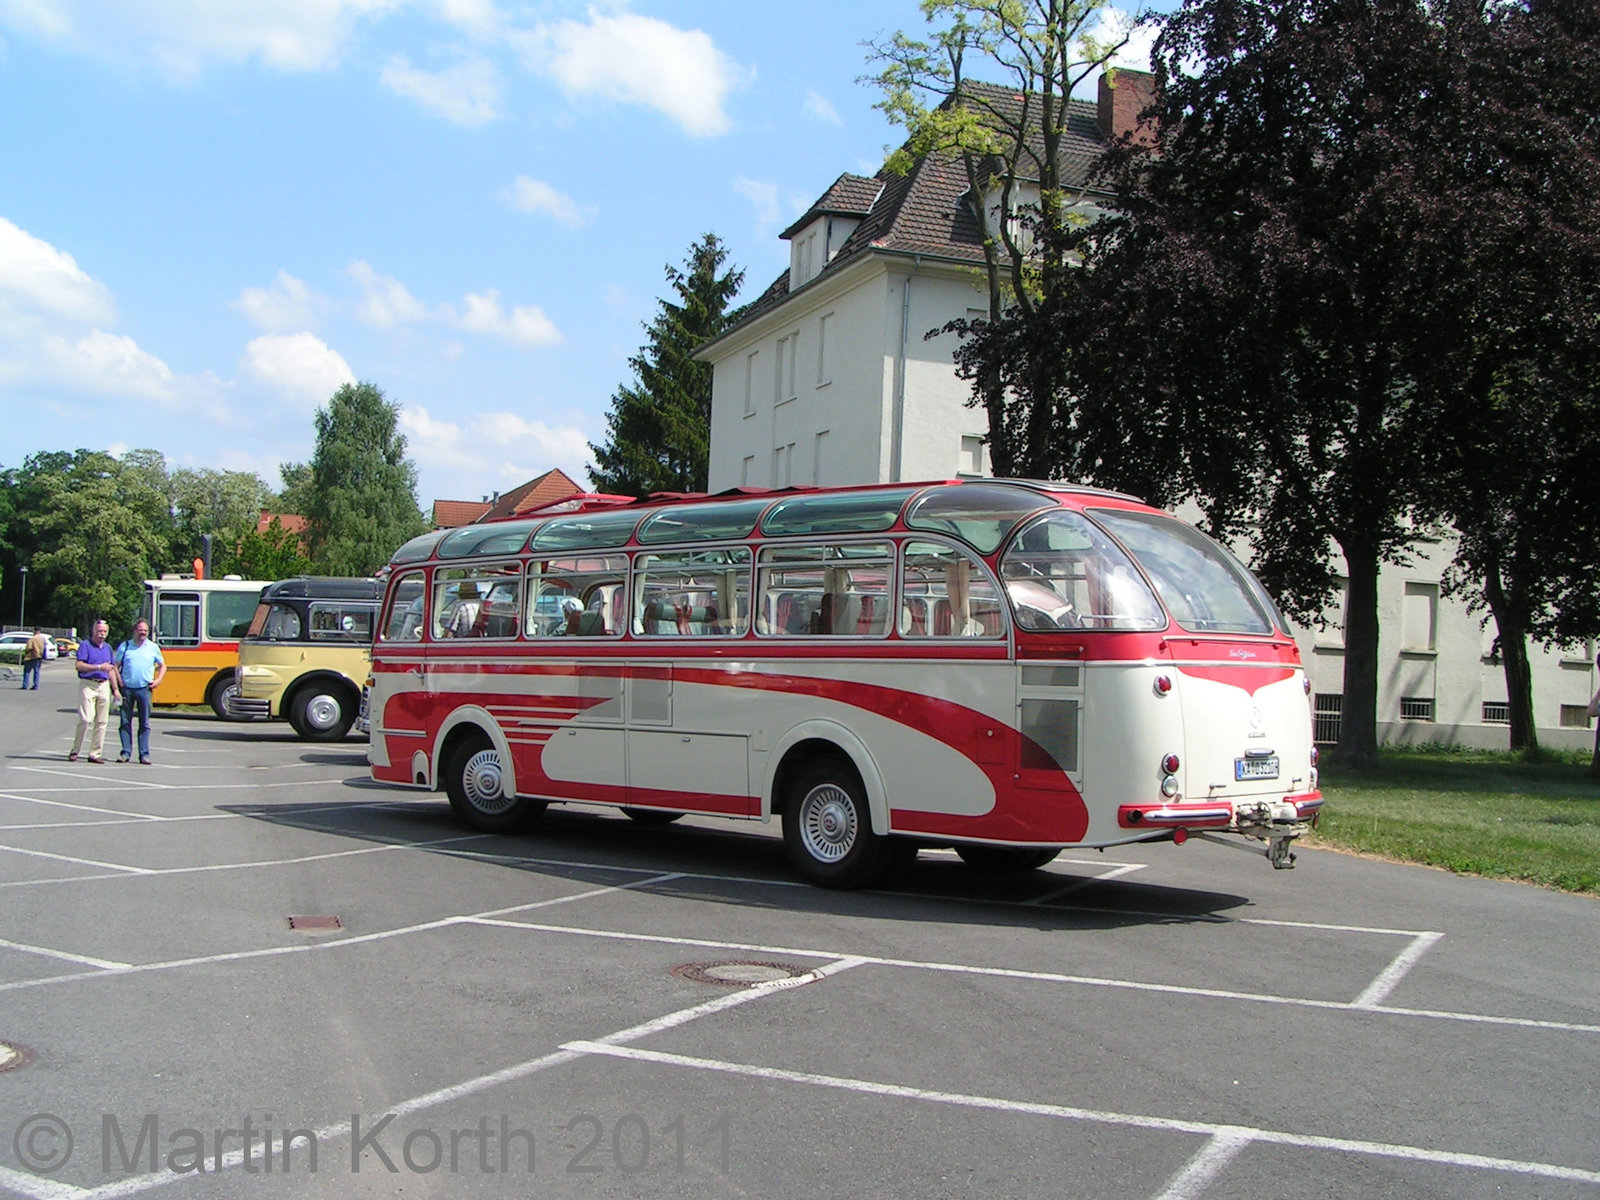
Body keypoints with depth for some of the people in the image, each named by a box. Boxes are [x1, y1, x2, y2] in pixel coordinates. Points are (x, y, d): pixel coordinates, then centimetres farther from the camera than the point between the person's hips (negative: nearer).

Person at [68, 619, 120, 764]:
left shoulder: (108, 647, 17)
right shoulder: (85, 645, -1)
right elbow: (79, 665, -12)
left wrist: (116, 688, 17)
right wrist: (99, 667, -18)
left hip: (104, 686, 6)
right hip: (88, 685, -6)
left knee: (102, 721, 2)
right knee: (86, 719, -13)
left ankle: (95, 754, 7)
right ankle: (74, 751, 1)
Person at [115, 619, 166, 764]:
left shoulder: (153, 647, 9)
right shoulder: (125, 646, 7)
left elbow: (162, 666, 18)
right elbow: (116, 666, 9)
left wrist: (158, 680, 3)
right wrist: (120, 681, -3)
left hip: (144, 689, 0)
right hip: (127, 688, 0)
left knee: (144, 723, 1)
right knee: (125, 722, 2)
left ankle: (144, 754, 3)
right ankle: (126, 752, 8)